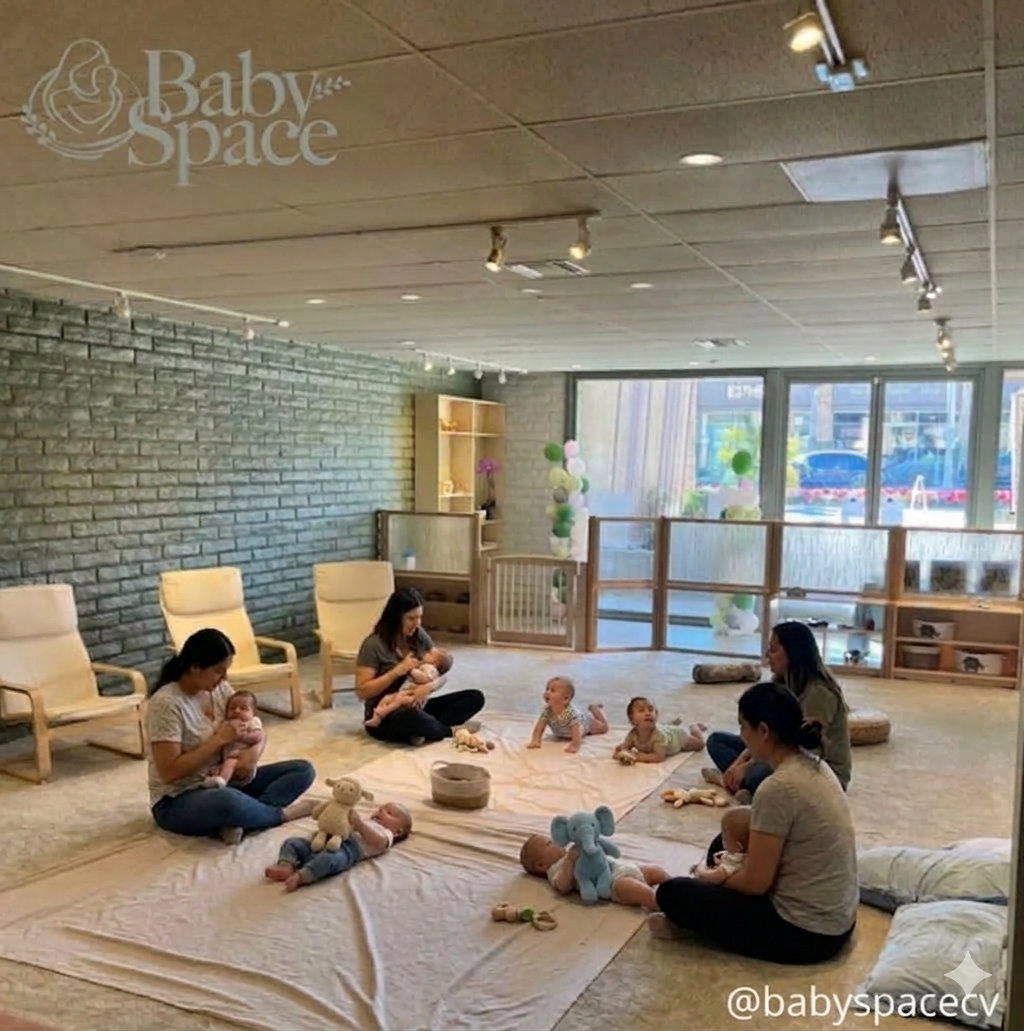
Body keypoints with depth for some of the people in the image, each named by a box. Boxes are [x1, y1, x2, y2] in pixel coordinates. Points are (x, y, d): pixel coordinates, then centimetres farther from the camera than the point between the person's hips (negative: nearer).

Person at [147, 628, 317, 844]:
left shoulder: (220, 689, 2)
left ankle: (238, 820, -25)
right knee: (229, 801, -43)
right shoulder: (166, 703, -19)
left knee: (303, 770, -4)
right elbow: (169, 772, -24)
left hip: (224, 781, 8)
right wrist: (218, 740, -21)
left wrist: (254, 752, -15)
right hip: (178, 801, -8)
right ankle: (281, 814, -12)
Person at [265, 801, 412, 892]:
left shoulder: (386, 833, 20)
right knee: (291, 842, -8)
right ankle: (286, 866, -30)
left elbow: (378, 841, -7)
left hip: (347, 848, -8)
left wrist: (358, 822, -13)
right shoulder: (364, 823, 45)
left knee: (328, 858, -40)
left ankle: (300, 877, -51)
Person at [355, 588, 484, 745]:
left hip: (418, 708, 7)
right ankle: (452, 731, -14)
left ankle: (423, 731, -26)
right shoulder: (374, 645, -12)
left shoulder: (419, 636, 5)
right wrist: (397, 671, -22)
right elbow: (361, 692, -16)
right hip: (384, 717, -6)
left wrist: (429, 686, -19)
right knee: (412, 716, -43)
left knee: (475, 697, -11)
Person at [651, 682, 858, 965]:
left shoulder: (777, 788, -26)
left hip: (805, 932, -9)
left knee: (673, 893, -3)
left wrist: (717, 878, 1)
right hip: (837, 918, 9)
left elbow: (755, 883, -19)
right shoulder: (814, 766, 1)